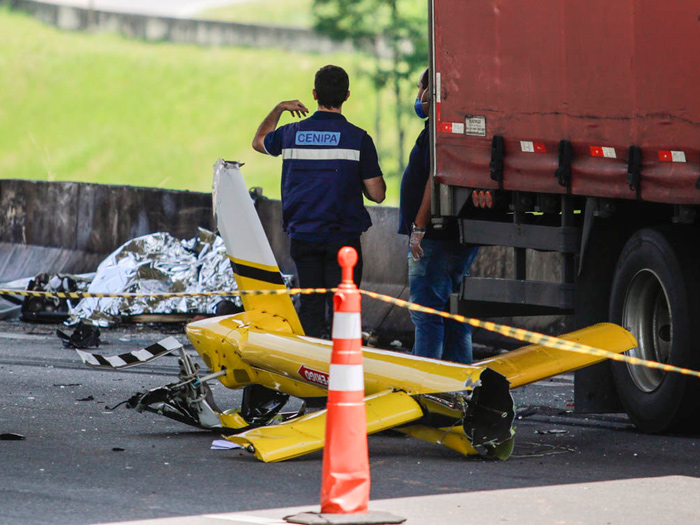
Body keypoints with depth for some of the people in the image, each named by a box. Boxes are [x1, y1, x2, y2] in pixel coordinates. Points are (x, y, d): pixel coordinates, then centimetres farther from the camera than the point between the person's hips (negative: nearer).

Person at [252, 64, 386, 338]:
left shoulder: (291, 133, 0)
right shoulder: (358, 138, -8)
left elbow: (259, 141, 24)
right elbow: (377, 194, -6)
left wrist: (279, 108, 35)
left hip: (303, 237, 3)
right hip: (343, 238, -3)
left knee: (310, 308, 10)